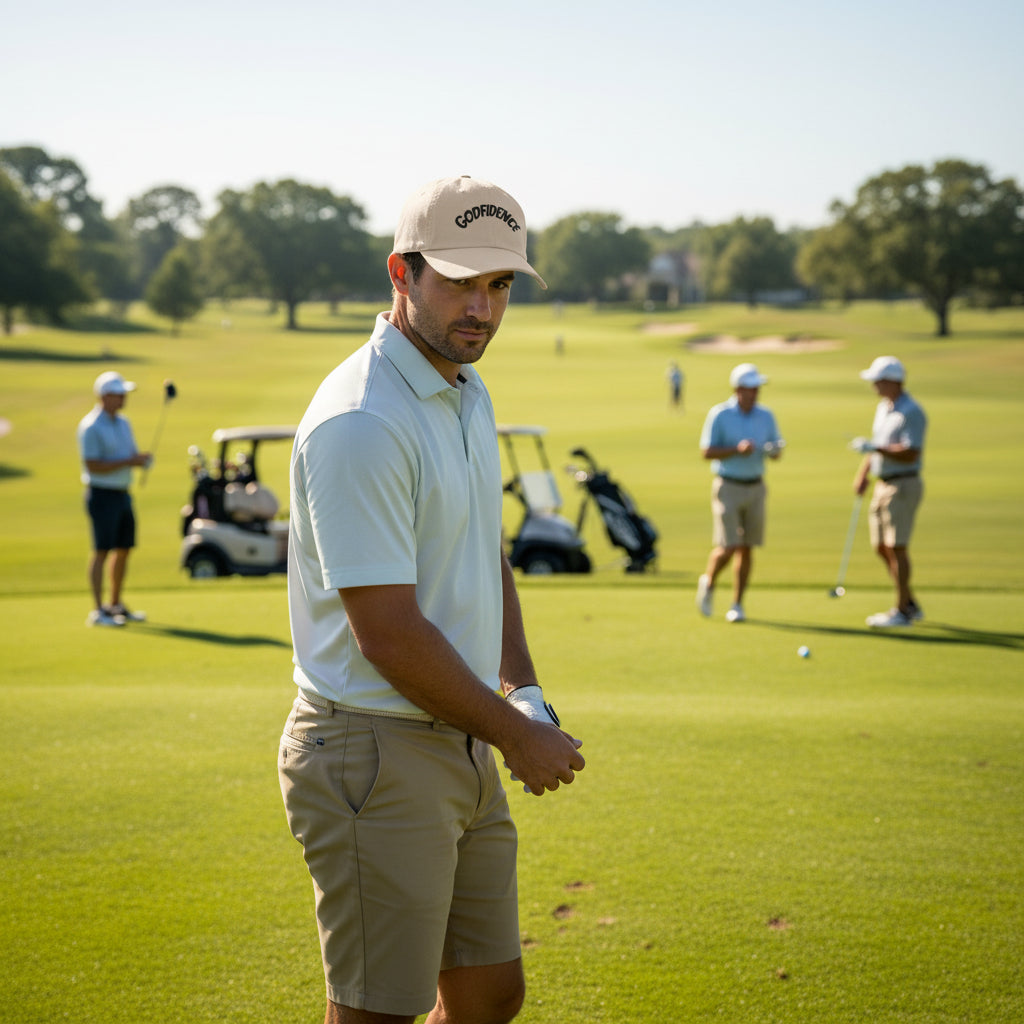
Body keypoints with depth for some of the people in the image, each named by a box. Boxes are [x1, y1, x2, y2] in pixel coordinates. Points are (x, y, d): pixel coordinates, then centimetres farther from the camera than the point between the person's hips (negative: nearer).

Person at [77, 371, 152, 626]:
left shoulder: (123, 423, 13)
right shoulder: (90, 427, -14)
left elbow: (132, 455, 18)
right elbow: (93, 466, -19)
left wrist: (143, 458, -5)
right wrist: (128, 462, -20)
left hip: (123, 495, 8)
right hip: (102, 495, -8)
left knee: (124, 550, 11)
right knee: (102, 552, -8)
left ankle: (116, 606, 22)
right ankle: (97, 612, -6)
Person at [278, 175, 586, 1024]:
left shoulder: (468, 394, 11)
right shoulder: (362, 422, -21)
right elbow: (390, 637, -22)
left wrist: (524, 689, 9)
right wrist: (517, 734, -11)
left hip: (463, 749, 9)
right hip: (374, 758, -9)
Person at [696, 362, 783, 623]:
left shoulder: (766, 416, 4)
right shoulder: (719, 415, -8)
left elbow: (775, 450, 10)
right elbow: (706, 452, -10)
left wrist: (775, 450, -14)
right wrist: (737, 449, -22)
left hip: (755, 488, 4)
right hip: (728, 487, -4)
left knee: (746, 549, 4)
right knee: (728, 547, -10)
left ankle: (737, 605, 12)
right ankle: (708, 582, 19)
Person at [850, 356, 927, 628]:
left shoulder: (911, 413, -16)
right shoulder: (883, 408, 13)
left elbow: (910, 454, -23)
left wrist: (873, 448, -29)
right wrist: (863, 473, 14)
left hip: (903, 487, -9)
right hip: (882, 485, 10)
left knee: (897, 547, -7)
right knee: (882, 547, 11)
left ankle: (902, 611, 0)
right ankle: (911, 604, 21)